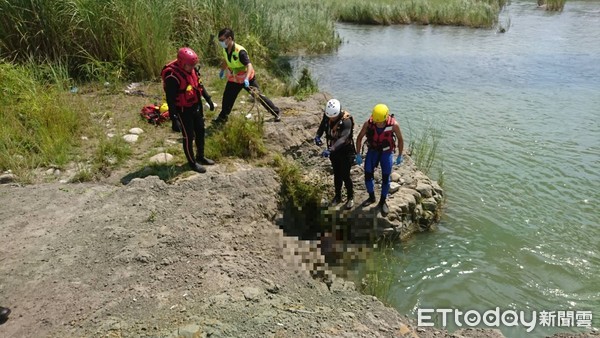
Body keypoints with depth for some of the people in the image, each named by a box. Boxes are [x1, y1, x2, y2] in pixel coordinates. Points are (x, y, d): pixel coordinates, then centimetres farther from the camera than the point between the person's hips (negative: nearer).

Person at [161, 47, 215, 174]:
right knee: (189, 136, 4)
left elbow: (199, 85, 13)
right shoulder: (172, 77, -28)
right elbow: (170, 100, -25)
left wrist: (208, 99, 18)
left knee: (200, 131, 18)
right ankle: (192, 162, 21)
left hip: (197, 106, 8)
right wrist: (174, 118, -26)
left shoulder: (191, 69, -4)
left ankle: (200, 157, 37)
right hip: (184, 110, -8)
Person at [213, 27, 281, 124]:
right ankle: (222, 117, 32)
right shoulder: (225, 49, -10)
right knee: (227, 98, 12)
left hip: (247, 79, -6)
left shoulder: (240, 51, -33)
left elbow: (249, 65, -41)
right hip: (233, 79, 6)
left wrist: (246, 79, -55)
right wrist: (222, 71, 25)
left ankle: (276, 113, 13)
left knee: (259, 96, 0)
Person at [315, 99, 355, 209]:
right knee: (337, 174, 17)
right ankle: (338, 196, 34)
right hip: (333, 150, 5)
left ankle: (351, 197, 23)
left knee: (345, 175, 1)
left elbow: (343, 138, -41)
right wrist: (318, 136, -21)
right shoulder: (326, 116, -12)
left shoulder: (347, 120, -30)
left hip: (345, 151, -5)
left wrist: (330, 150, -53)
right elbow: (322, 127, 3)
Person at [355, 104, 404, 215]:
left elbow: (400, 139, -9)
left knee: (385, 178, 3)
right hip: (372, 151, 1)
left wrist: (400, 156, -1)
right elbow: (359, 137, -8)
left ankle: (382, 202, 21)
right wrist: (358, 154, -7)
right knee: (368, 175, -2)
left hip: (387, 152, -1)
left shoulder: (393, 124, -27)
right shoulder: (368, 123, -23)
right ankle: (371, 197, 22)